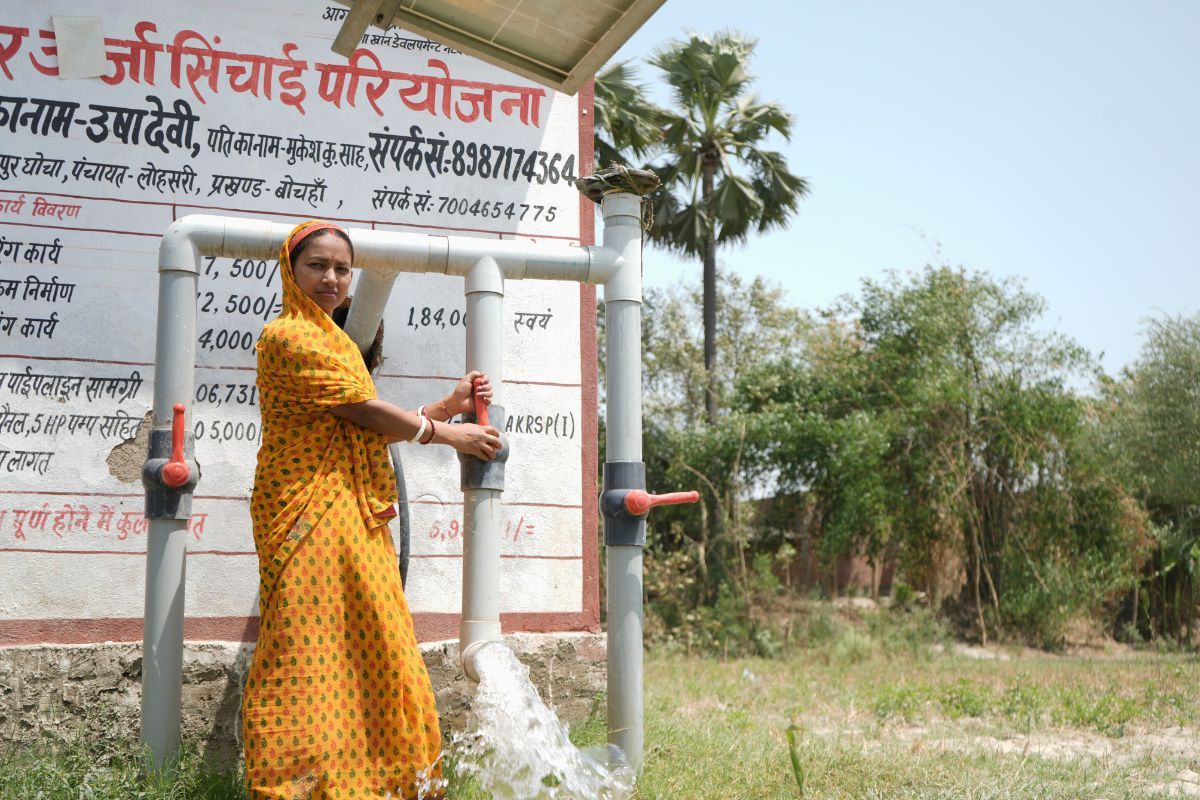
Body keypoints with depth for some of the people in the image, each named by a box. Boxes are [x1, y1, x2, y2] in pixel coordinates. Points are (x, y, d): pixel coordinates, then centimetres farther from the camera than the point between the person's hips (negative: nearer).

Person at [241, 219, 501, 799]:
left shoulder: (341, 345, 22)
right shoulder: (287, 336, -8)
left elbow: (371, 427, 17)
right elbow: (363, 410, -11)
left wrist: (450, 405, 12)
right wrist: (448, 435, -2)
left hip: (355, 520, 9)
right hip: (309, 517, -9)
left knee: (368, 647, 9)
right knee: (308, 649, -7)